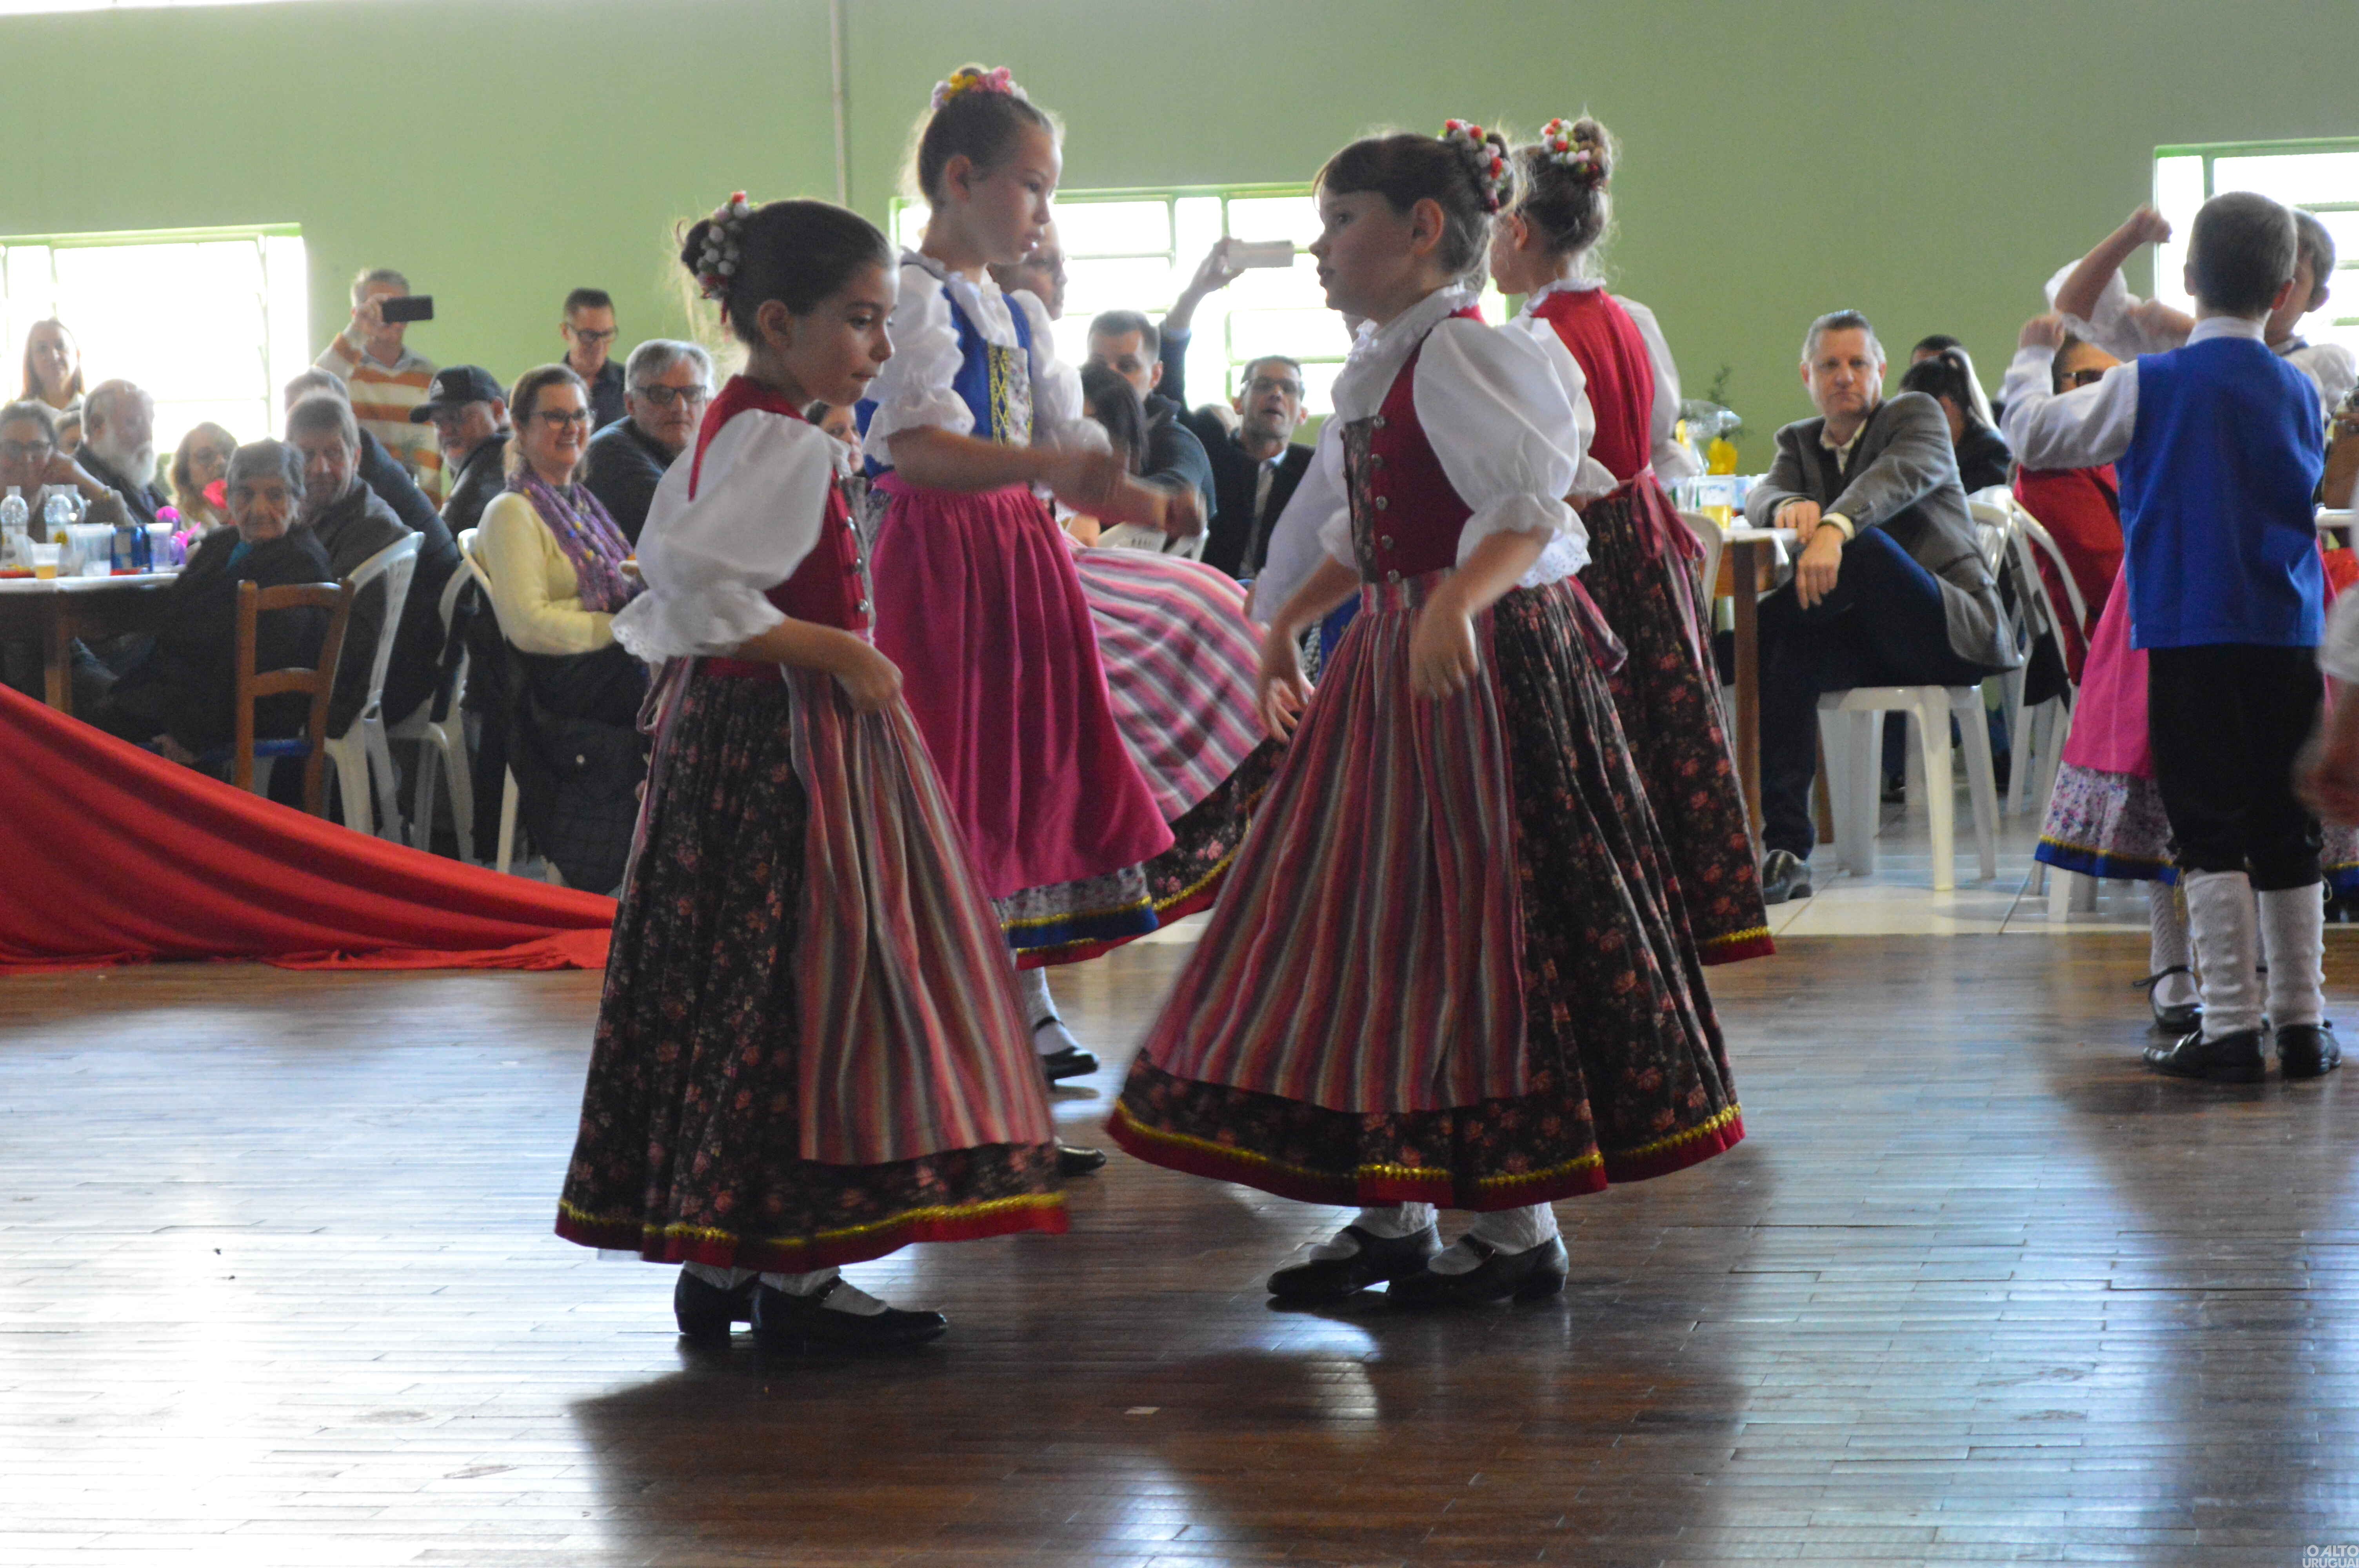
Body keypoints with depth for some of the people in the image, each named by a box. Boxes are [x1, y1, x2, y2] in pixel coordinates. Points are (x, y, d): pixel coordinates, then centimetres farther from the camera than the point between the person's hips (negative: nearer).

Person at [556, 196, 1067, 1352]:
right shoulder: (787, 445, -17)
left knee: (721, 987, 12)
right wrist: (838, 652, -22)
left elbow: (662, 570, 21)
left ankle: (715, 1259, 18)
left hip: (719, 725, 11)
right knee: (798, 983, -7)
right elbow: (692, 580, -28)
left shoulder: (725, 428, 14)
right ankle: (794, 1272, -4)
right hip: (787, 740, -11)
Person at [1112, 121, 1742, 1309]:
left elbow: (1531, 511, -25)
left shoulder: (1462, 357, -15)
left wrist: (1456, 605, -39)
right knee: (1376, 919, 11)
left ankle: (1516, 1226, 6)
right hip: (1392, 667, 10)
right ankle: (1392, 1215, 20)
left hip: (1484, 666, -10)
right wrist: (1286, 627, 28)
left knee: (1483, 924, -4)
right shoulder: (1377, 371, 14)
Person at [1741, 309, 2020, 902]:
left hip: (1952, 629, -4)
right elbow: (1761, 498, -1)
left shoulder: (1917, 415, 3)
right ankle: (1785, 852, -35)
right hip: (1869, 642, 4)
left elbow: (1899, 476, -20)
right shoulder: (1800, 441, 20)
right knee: (1788, 652, -30)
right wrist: (1787, 507, -29)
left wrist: (1833, 529, -42)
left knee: (1866, 544, -34)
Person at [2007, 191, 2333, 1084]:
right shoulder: (2300, 391, 5)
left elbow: (2034, 434, -1)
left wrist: (2033, 359, 18)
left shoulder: (2151, 385, -8)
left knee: (2211, 836, -2)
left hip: (2190, 635, -4)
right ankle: (2301, 1024, 16)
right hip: (2288, 634, 4)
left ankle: (2231, 1028, -4)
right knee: (2289, 835, 11)